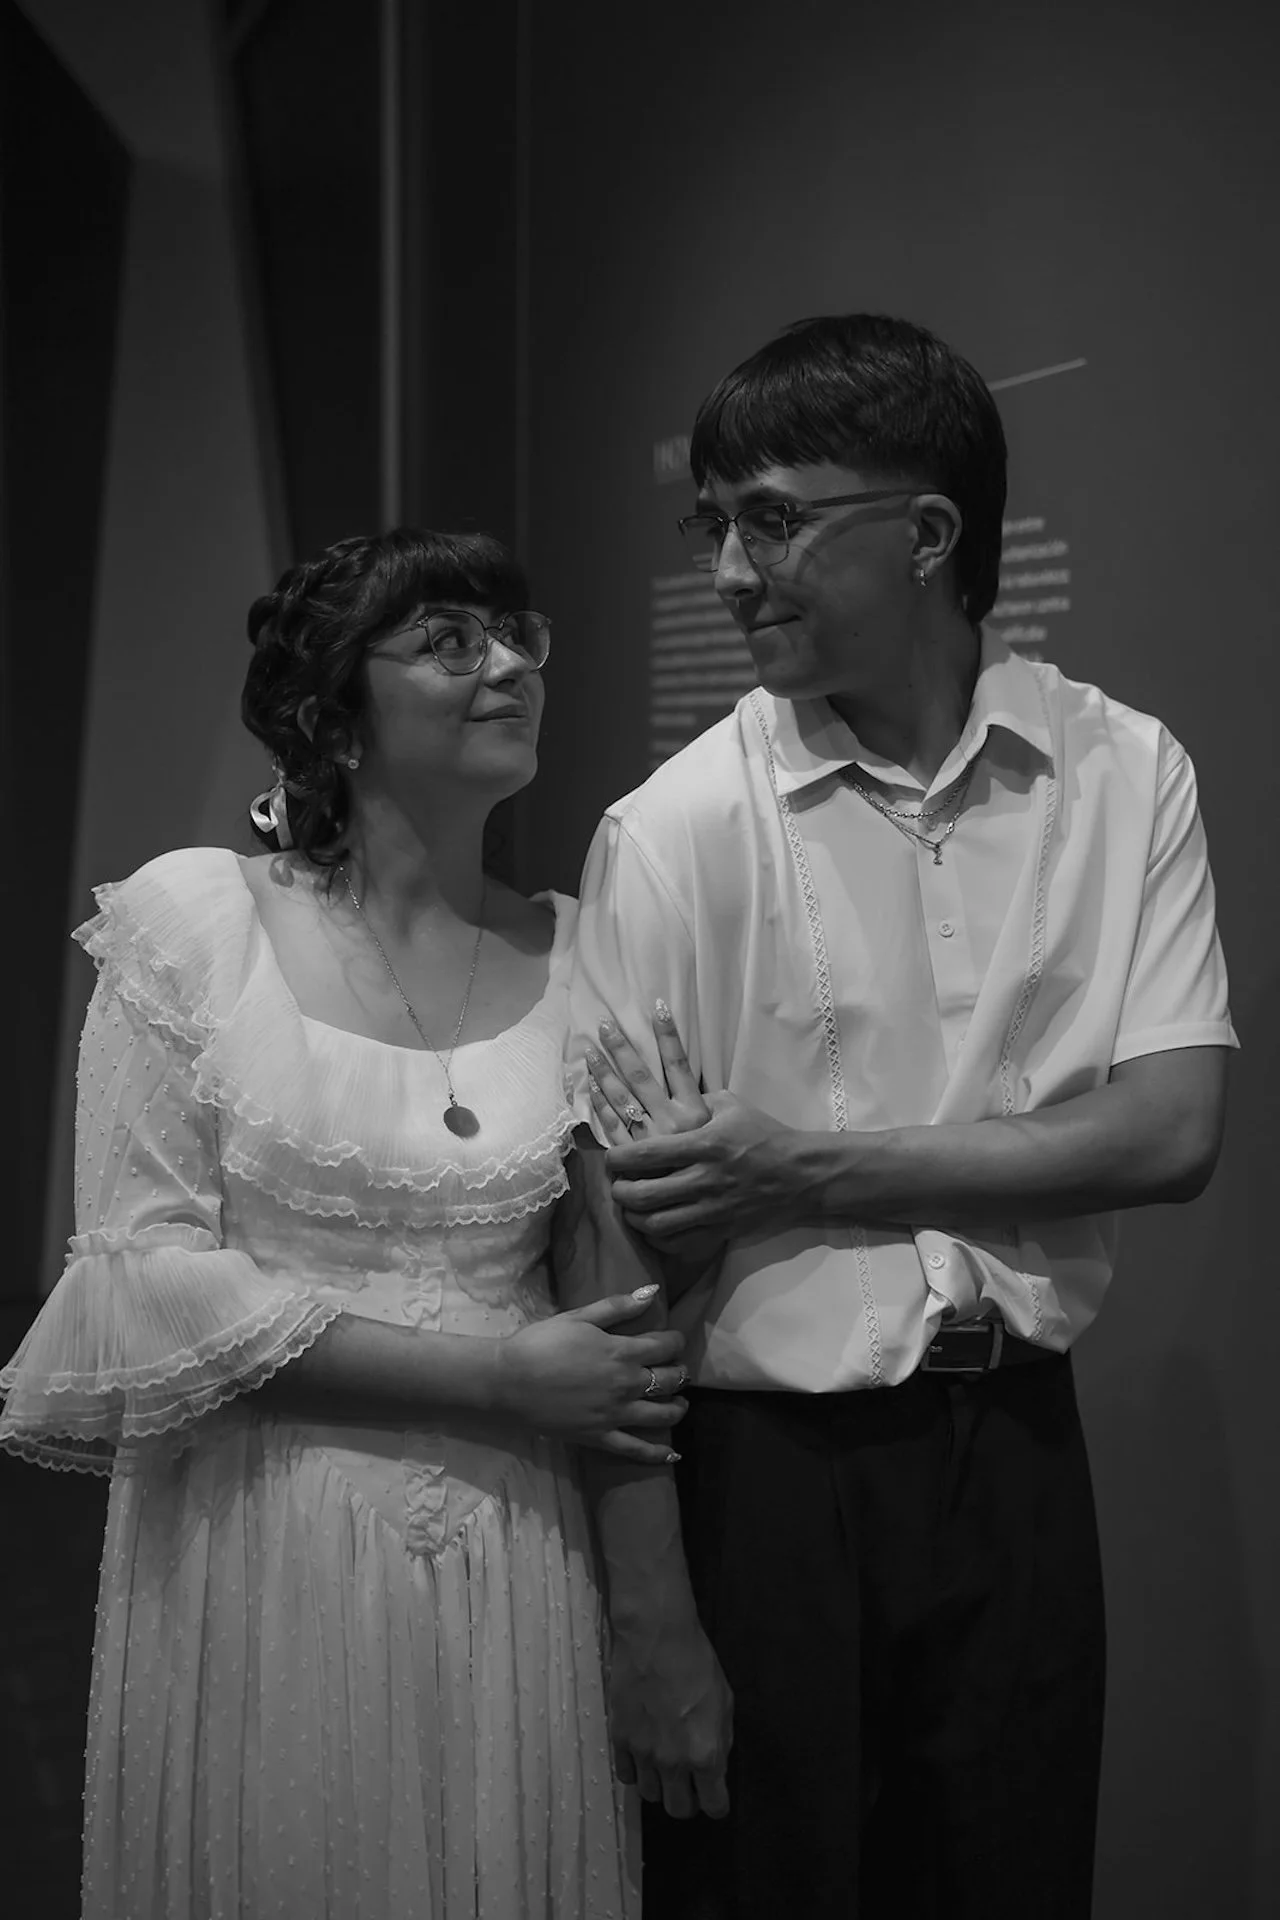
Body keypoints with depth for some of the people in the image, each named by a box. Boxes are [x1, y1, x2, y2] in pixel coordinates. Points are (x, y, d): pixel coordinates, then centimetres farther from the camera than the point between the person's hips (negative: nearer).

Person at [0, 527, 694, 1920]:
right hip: (259, 1553, -2)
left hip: (516, 1551, 3)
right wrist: (497, 1371, -13)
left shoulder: (575, 952, 4)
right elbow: (147, 1277, -10)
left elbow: (618, 1295, 10)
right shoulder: (196, 917, -5)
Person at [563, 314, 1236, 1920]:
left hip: (1017, 1443, 3)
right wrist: (650, 1622, -13)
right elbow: (622, 1249, -11)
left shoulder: (1123, 776, -2)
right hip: (764, 1467, -2)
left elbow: (1174, 1131, -7)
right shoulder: (673, 834, -11)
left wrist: (806, 1165, -14)